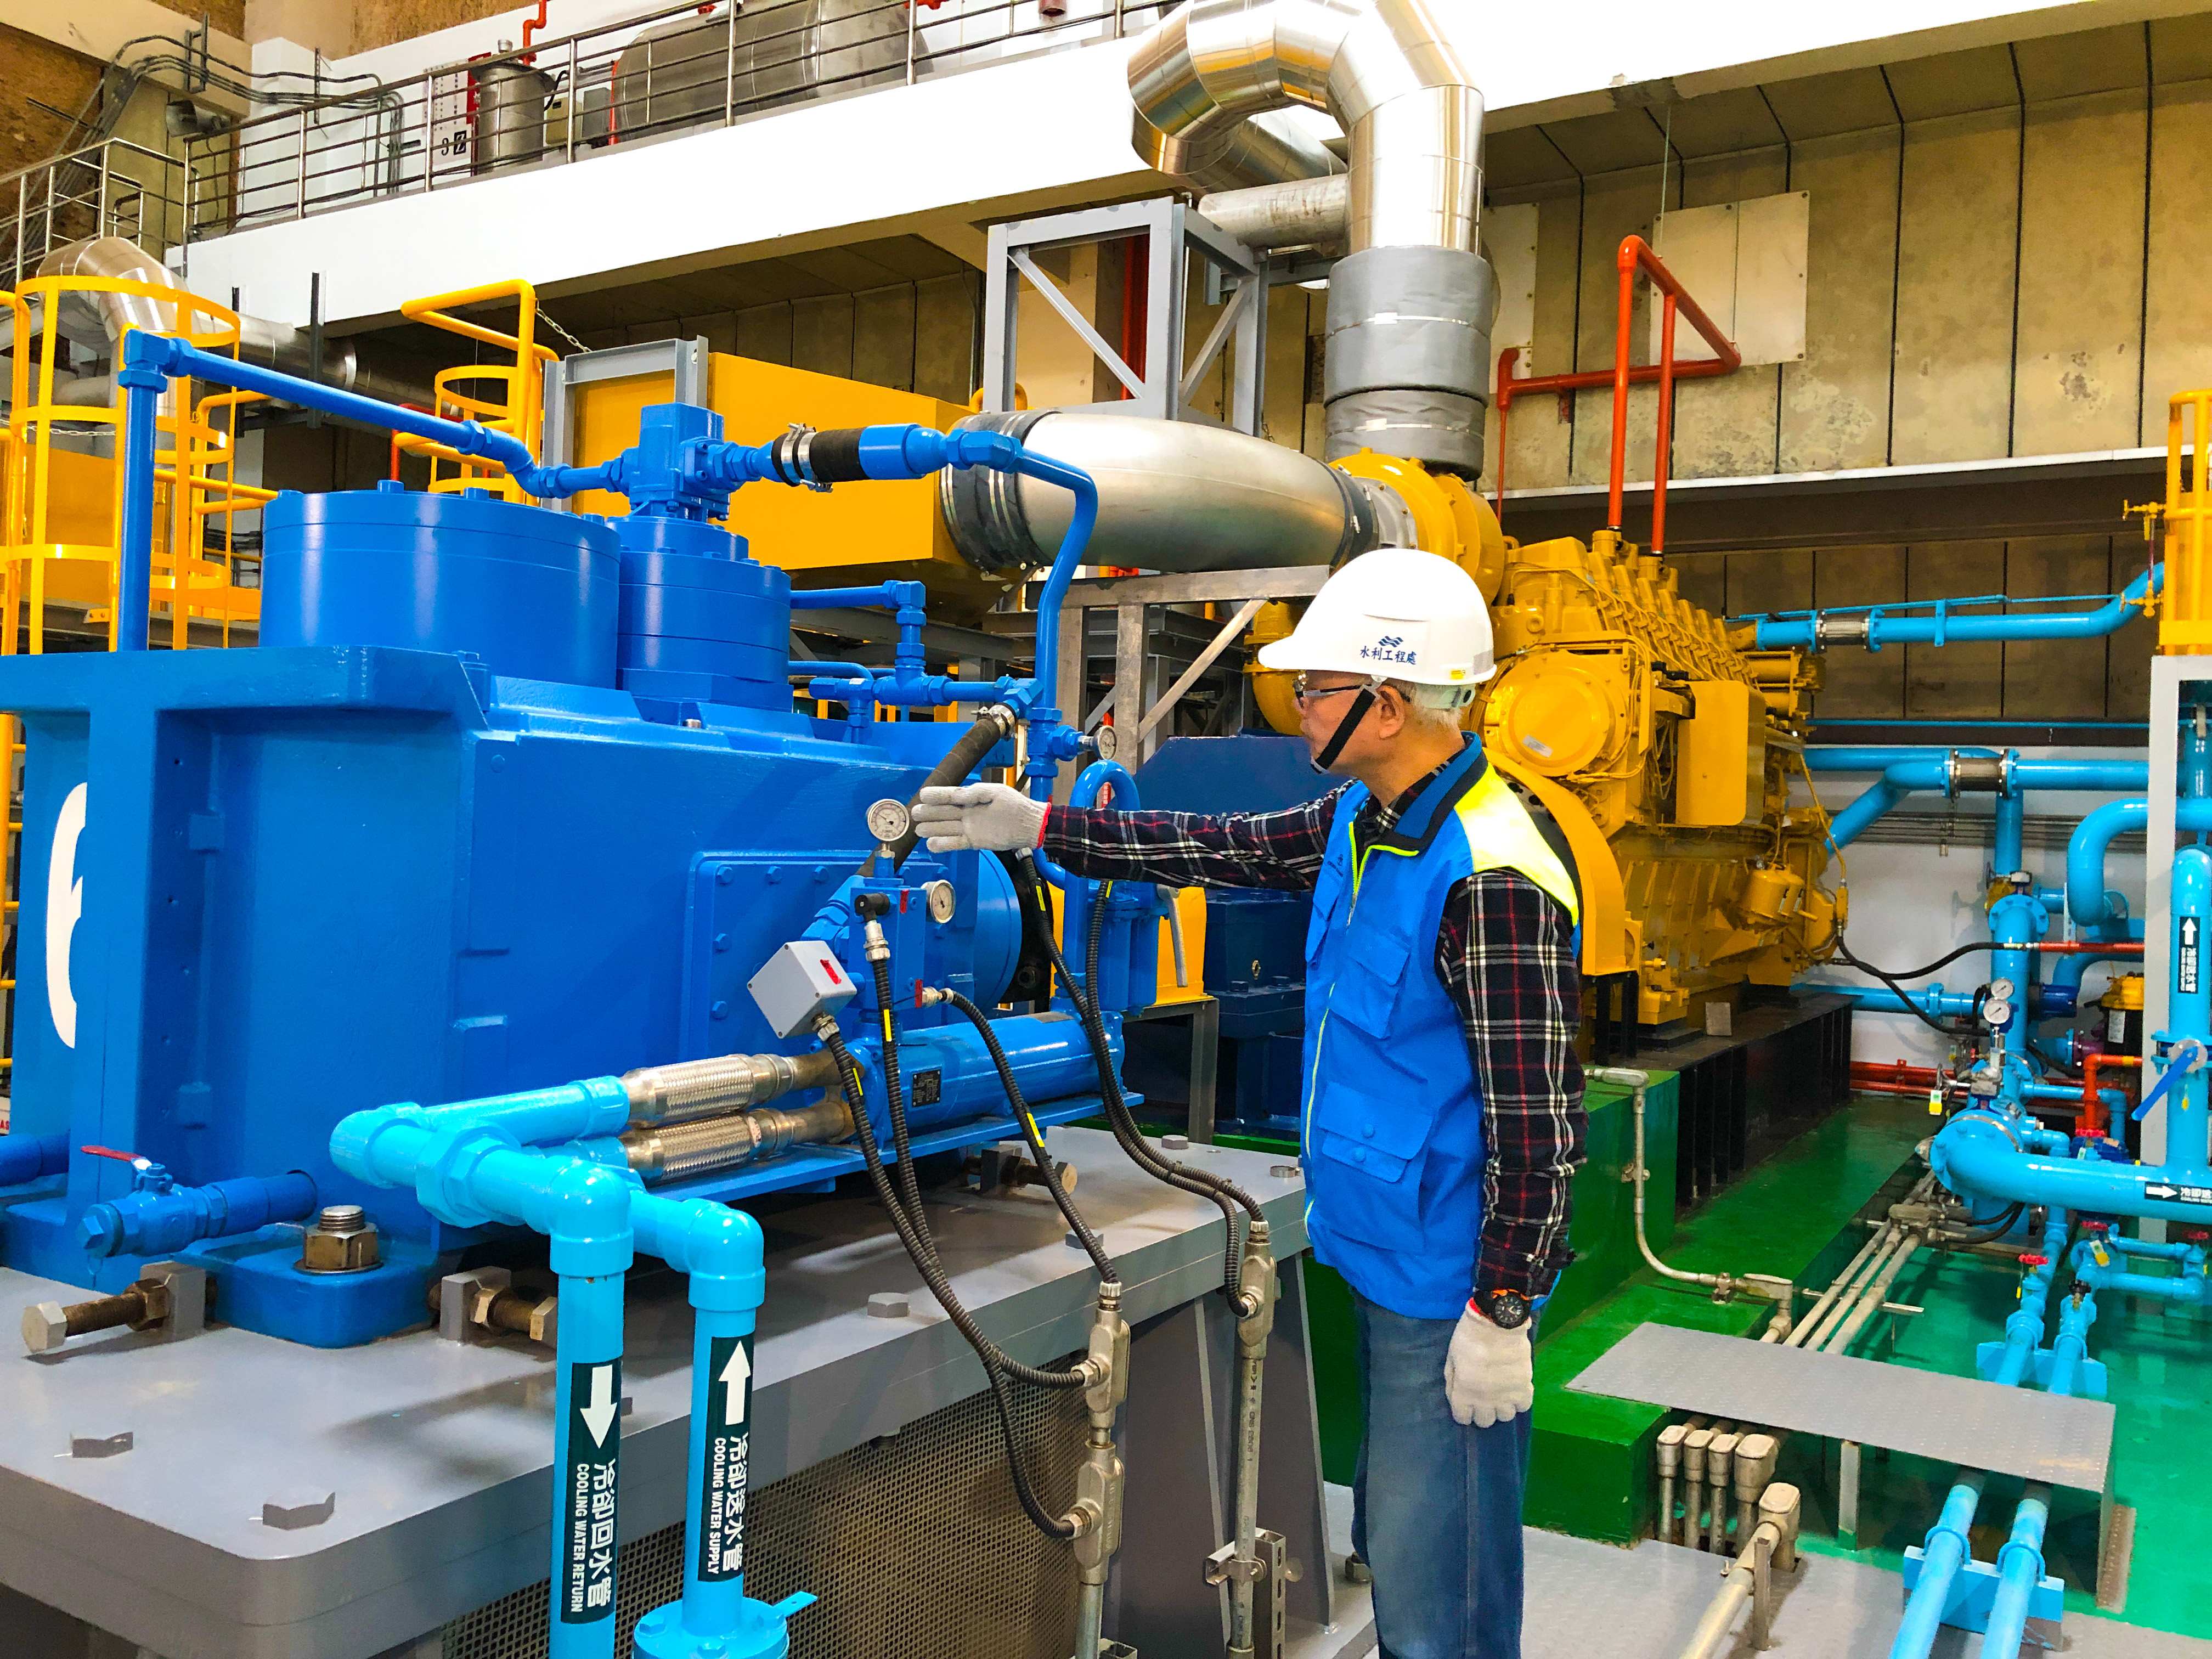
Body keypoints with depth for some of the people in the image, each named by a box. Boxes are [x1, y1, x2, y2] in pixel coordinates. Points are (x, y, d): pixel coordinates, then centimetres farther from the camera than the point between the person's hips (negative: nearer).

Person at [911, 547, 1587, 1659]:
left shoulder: (1490, 877, -25)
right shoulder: (1364, 819, 4)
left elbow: (1537, 1122, -23)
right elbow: (1228, 849, 15)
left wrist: (1501, 1315, -19)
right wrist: (1039, 828, 12)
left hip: (1447, 1288, -9)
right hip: (1374, 1255, 9)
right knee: (1391, 1539, 23)